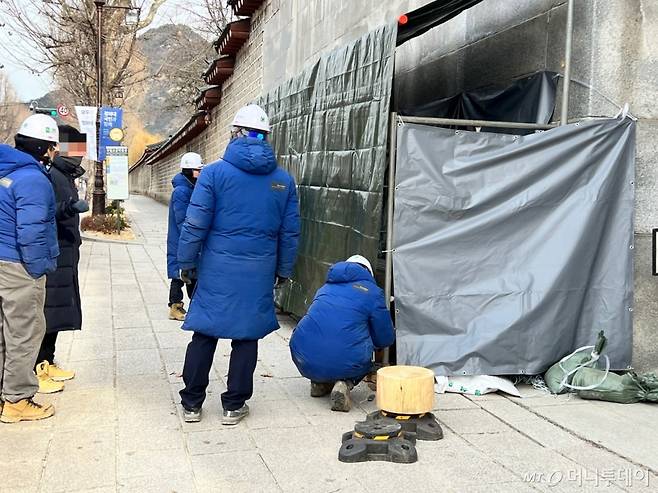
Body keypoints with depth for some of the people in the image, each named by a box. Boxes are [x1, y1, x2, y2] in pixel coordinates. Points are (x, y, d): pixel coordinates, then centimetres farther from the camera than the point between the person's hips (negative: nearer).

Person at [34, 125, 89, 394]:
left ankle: (47, 363, 27)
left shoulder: (66, 176, 16)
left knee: (58, 311, 15)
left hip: (65, 257, 10)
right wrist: (69, 207, -39)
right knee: (45, 312, -5)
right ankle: (35, 371, 3)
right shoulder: (49, 175, -14)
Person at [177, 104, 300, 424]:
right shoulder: (284, 180, 4)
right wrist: (284, 270, 18)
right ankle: (234, 405, 18)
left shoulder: (214, 173, -5)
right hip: (259, 274, 2)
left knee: (204, 334, 9)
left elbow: (195, 225, -6)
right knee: (246, 336, 10)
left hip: (217, 270, -1)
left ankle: (192, 403, 18)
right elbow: (290, 232, 8)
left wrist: (186, 262, 5)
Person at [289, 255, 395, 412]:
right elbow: (385, 339, 10)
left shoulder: (325, 288, 24)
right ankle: (345, 384, -1)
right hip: (344, 365, -4)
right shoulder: (372, 292, 8)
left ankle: (319, 383, 18)